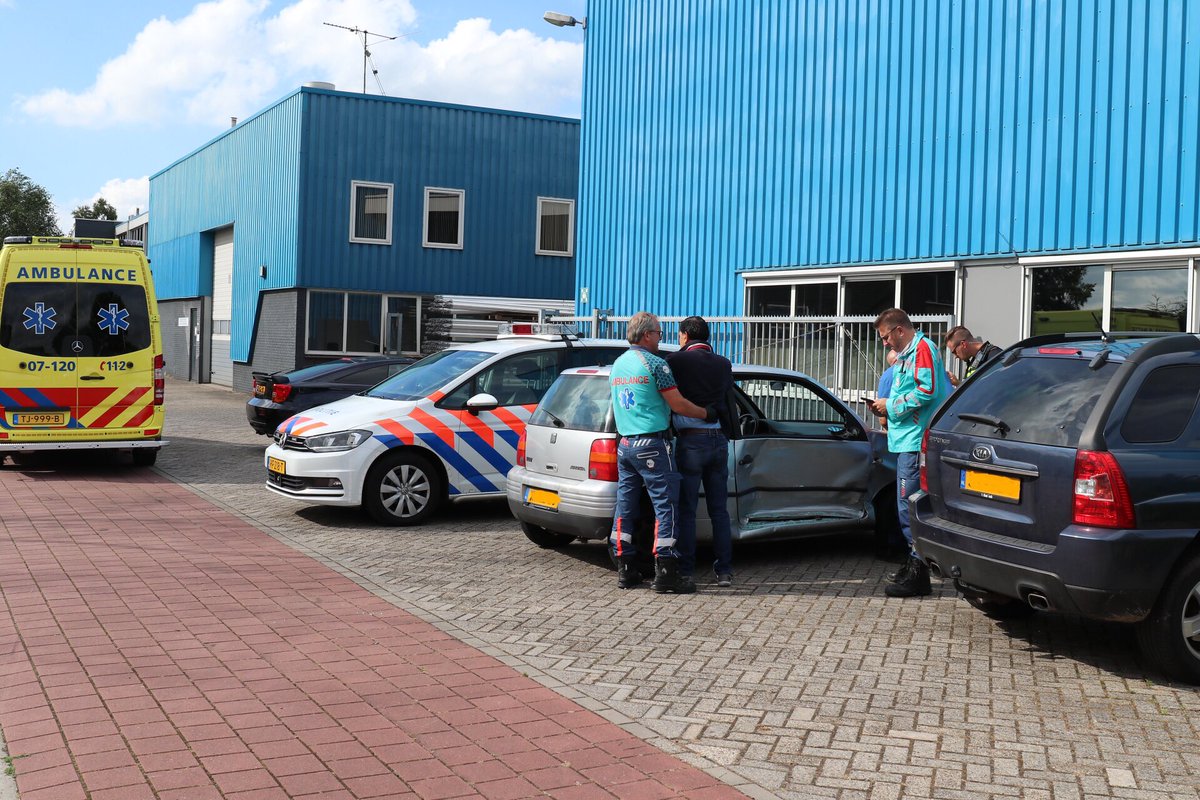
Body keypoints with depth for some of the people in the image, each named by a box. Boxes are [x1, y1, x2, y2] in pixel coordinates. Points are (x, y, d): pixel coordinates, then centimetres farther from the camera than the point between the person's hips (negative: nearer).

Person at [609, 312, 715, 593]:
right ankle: (665, 573, -9)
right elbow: (678, 404, -11)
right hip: (652, 445, -8)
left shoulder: (618, 364, 14)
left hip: (624, 444, 8)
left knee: (625, 505, 10)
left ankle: (624, 569, 14)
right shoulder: (654, 363, -11)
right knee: (665, 504, -5)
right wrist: (707, 414, 2)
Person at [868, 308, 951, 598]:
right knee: (907, 506, 17)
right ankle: (915, 564, 28)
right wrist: (888, 410, 14)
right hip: (906, 441, 11)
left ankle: (917, 576, -11)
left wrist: (892, 405, -11)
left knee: (908, 506, -13)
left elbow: (927, 391, -20)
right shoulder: (906, 354, 23)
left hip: (916, 443, -11)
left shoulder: (922, 348, -9)